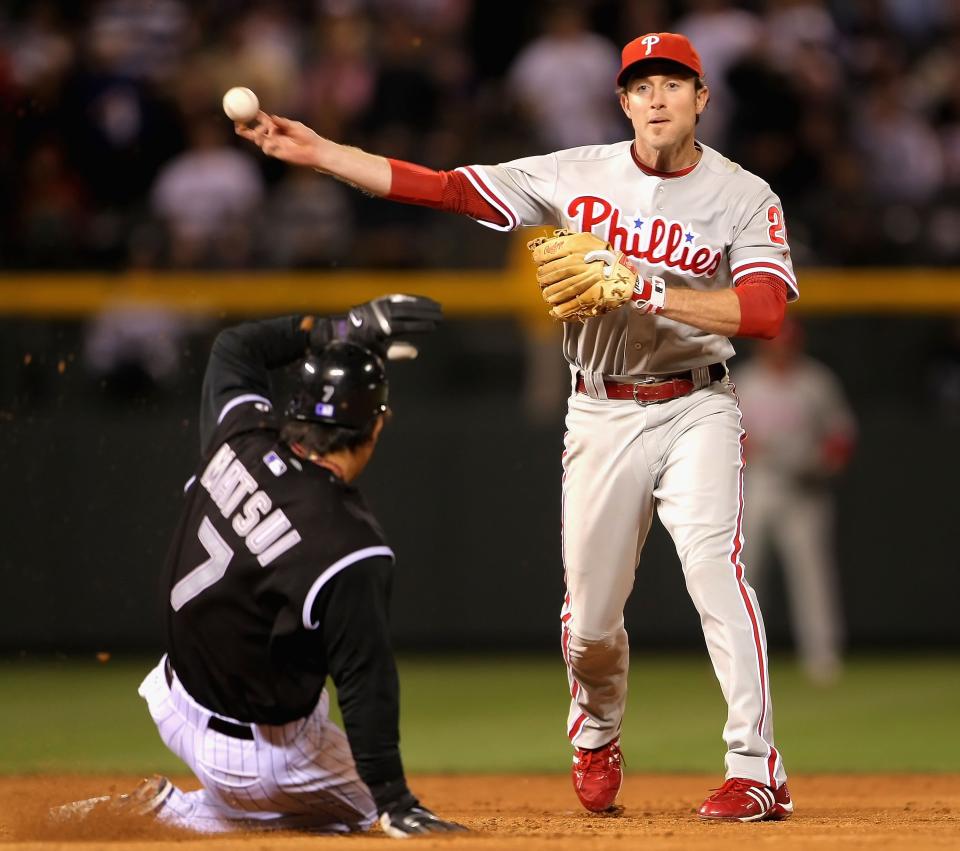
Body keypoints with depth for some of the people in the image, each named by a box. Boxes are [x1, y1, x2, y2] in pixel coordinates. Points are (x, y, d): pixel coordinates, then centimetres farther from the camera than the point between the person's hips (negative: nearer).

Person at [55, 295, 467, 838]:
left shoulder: (241, 436, -13)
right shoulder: (350, 554, -31)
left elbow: (233, 349, 9)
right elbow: (367, 685, -27)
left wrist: (346, 328, 5)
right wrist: (396, 805, -20)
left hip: (176, 699, 8)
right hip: (252, 756, -8)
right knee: (359, 804, 19)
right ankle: (165, 814, 1)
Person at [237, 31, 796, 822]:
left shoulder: (744, 197, -4)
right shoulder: (575, 175, 2)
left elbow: (765, 309, -18)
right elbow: (444, 188, 0)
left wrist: (649, 293, -25)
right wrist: (314, 151, -6)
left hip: (695, 408, -2)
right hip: (601, 414, 2)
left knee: (713, 559, -23)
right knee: (589, 612, 5)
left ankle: (757, 769, -24)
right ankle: (597, 734, 38)